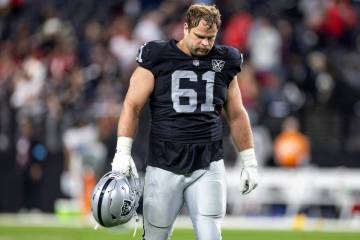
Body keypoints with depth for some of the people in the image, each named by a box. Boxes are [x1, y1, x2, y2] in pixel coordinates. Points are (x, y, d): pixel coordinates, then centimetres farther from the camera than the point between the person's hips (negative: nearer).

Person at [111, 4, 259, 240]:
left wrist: (250, 162, 18)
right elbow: (132, 106, -2)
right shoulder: (157, 58, -1)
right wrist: (123, 152, -12)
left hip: (208, 167, 2)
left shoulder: (224, 62, 10)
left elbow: (237, 115, 18)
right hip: (165, 165, -2)